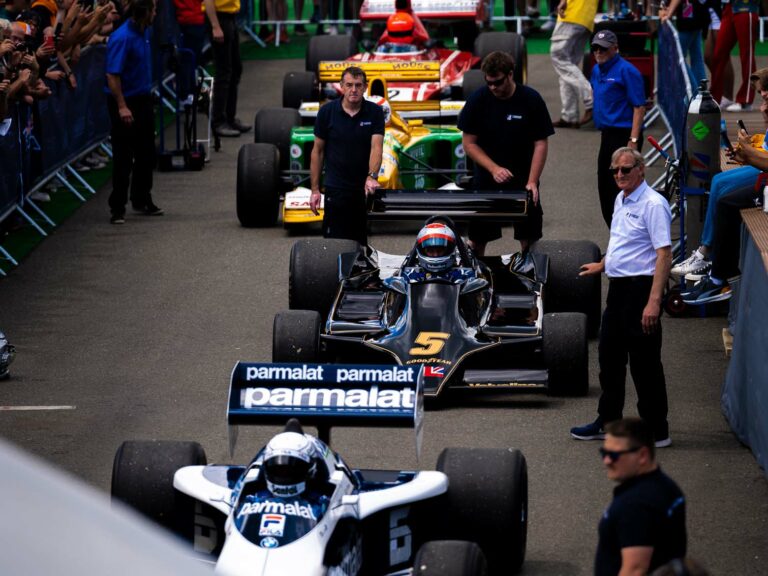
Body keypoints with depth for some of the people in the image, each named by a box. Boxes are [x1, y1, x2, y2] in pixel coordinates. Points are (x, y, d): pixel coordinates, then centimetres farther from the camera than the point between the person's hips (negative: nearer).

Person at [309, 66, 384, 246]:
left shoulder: (375, 113, -2)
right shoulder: (327, 112, -2)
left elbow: (376, 147, -13)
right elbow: (317, 151, 4)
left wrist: (372, 177, -31)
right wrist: (315, 189, 1)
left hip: (365, 190, 1)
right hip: (336, 189, -1)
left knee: (361, 242, 6)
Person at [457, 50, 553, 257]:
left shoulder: (531, 99, -7)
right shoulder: (478, 100, -6)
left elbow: (540, 144, -6)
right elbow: (469, 143, -2)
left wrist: (532, 182, -15)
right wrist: (494, 169, -15)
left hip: (522, 179, -1)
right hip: (486, 178, 1)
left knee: (529, 237, -1)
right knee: (477, 237, 3)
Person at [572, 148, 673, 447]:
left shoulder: (653, 204, -17)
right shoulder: (621, 200, 11)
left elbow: (664, 254, -23)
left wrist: (654, 301, -28)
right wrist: (602, 264, 42)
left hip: (641, 288, -10)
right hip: (619, 287, 10)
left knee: (644, 362, -4)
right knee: (609, 355, 17)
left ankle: (656, 431, 5)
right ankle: (608, 422, 29)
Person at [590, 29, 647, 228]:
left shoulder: (626, 71, -12)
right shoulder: (596, 71, 14)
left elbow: (639, 107, -16)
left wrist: (633, 141, -22)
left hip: (624, 135, -9)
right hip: (607, 135, 9)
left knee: (620, 187, -11)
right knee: (605, 187, 12)